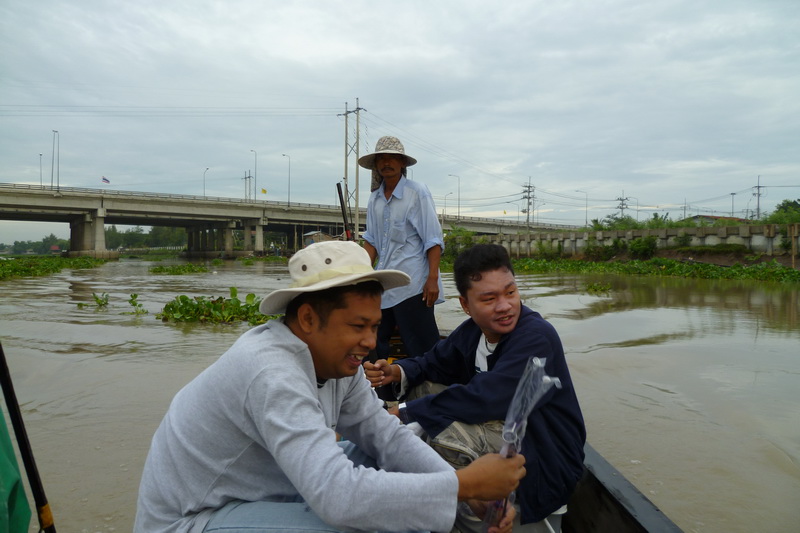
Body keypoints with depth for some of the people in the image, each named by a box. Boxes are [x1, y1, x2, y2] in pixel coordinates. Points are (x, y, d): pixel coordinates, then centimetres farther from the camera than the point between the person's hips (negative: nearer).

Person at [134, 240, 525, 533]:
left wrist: (469, 491, -19)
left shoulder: (334, 357, -7)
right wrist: (465, 485, -33)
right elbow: (338, 497, -40)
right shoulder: (273, 374, -33)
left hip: (261, 490, 8)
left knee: (380, 462, -1)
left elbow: (387, 435, -6)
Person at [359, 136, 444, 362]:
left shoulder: (417, 192, -5)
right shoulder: (374, 199, 11)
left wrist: (433, 279, -16)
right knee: (374, 346, 12)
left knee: (422, 349, -2)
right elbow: (372, 241, 15)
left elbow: (433, 240, -9)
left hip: (412, 286, -6)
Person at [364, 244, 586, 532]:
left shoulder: (536, 337, -26)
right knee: (422, 387, 6)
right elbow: (434, 363, 11)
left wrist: (403, 413, -27)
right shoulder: (472, 330, -1)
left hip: (545, 463, -8)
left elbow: (484, 399, -34)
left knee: (450, 429, -32)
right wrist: (397, 372, -14)